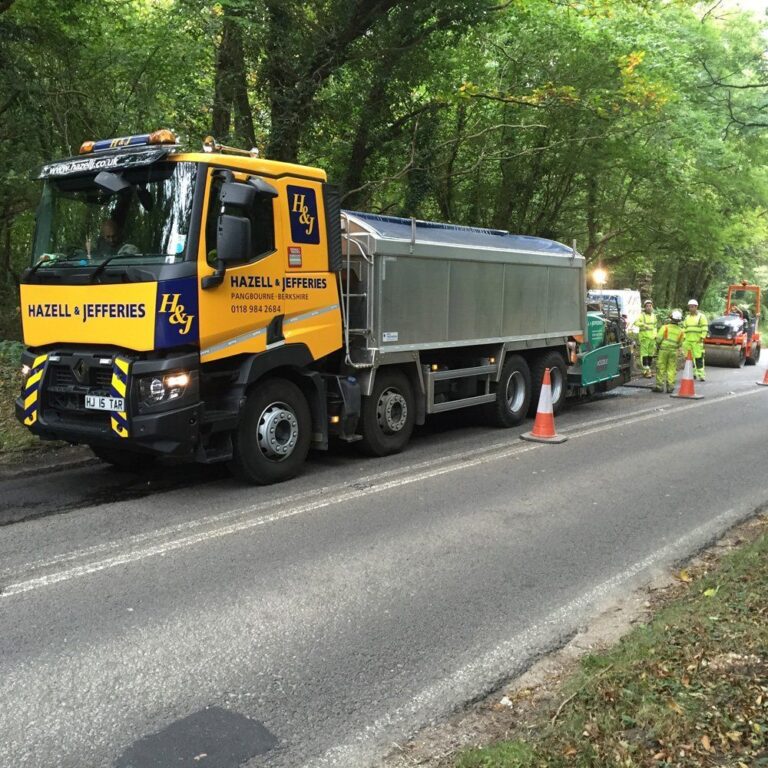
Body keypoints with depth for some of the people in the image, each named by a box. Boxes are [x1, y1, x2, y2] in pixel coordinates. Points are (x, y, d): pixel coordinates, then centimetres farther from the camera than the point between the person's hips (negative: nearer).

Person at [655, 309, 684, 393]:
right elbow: (680, 344, 7)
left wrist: (658, 345, 7)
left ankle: (660, 386, 4)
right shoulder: (680, 331, 1)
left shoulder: (665, 327, -10)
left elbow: (658, 339, -12)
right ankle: (670, 386, 6)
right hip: (674, 351, 3)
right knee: (672, 369, 8)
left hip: (664, 350, -3)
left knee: (661, 368, 3)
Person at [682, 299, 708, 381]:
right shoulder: (687, 317, 17)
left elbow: (705, 328, -4)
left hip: (697, 341, -6)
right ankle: (693, 373, 17)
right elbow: (684, 328, 21)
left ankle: (701, 374, -7)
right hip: (687, 341, 6)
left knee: (699, 358, -8)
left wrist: (702, 338, -12)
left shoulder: (701, 316, 1)